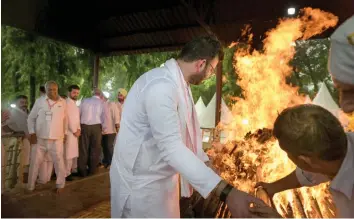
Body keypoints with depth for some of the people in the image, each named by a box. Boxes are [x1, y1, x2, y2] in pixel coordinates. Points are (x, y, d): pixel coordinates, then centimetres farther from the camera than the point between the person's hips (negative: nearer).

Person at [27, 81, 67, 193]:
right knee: (35, 163, 10)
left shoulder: (63, 102, 3)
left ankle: (60, 185, 22)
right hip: (39, 139, 0)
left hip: (57, 139, 0)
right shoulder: (39, 101, 0)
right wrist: (32, 133, -2)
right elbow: (31, 118, 5)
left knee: (59, 163, 5)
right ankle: (30, 186, 27)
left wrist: (64, 133, 12)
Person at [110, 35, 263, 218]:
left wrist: (207, 164, 8)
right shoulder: (161, 85, -28)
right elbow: (171, 146, -33)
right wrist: (226, 191, -34)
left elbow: (186, 131, 12)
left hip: (162, 176, 9)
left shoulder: (178, 83, 6)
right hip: (142, 180, -9)